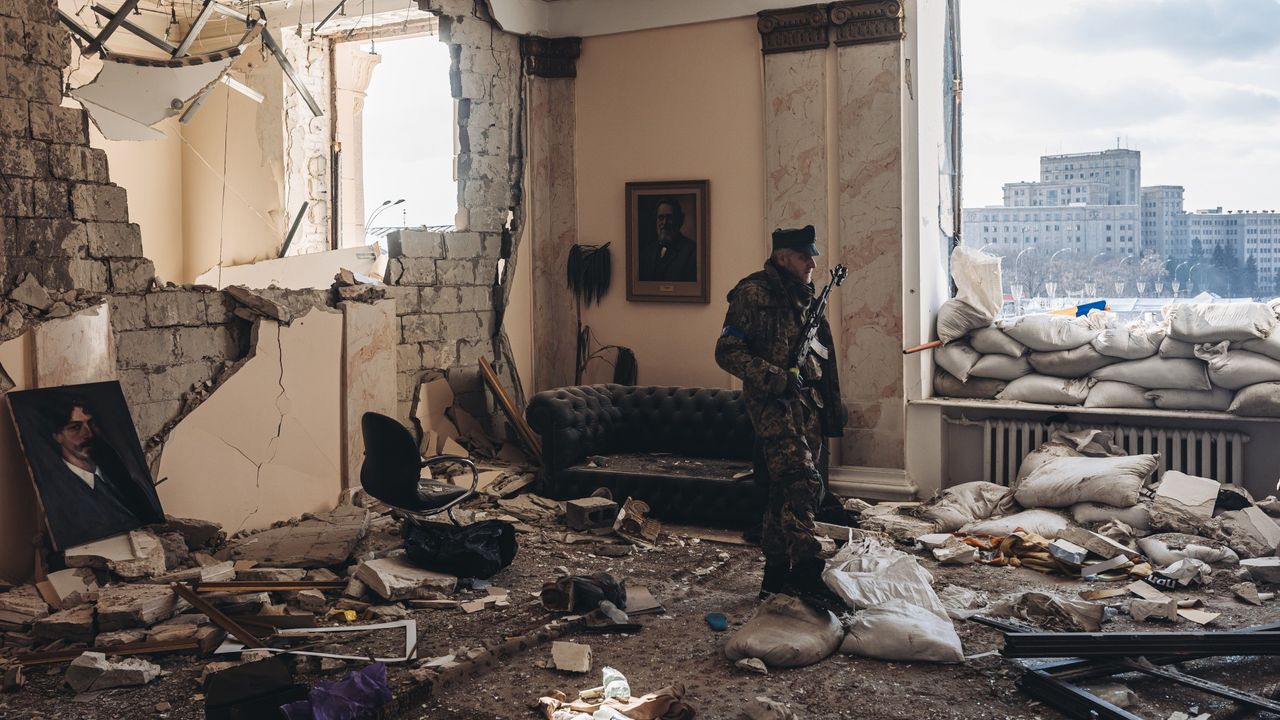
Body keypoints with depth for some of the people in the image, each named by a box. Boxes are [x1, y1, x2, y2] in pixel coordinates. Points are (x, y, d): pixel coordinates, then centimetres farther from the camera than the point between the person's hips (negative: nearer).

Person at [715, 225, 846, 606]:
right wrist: (776, 378, -21)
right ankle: (805, 572, -22)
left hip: (808, 403, 8)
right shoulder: (754, 294, -7)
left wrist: (832, 407, 22)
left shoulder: (804, 296, 19)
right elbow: (727, 351, -13)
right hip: (773, 402, -8)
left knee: (787, 490, 10)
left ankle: (776, 574, 18)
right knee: (801, 481, -20)